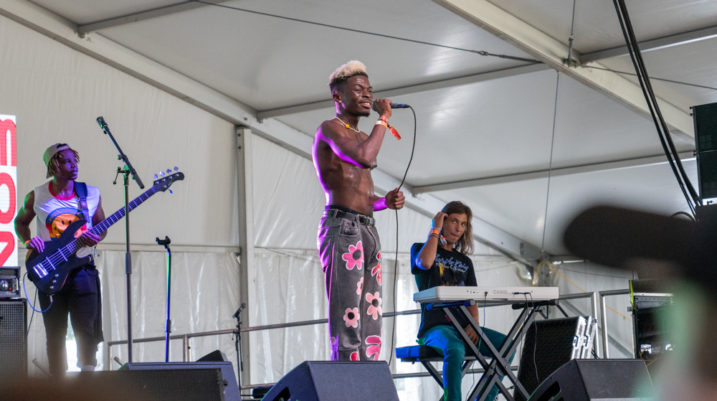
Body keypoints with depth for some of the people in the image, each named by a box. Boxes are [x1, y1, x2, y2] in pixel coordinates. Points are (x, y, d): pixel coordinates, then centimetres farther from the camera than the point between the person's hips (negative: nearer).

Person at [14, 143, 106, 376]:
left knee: (87, 331, -9)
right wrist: (28, 241, -3)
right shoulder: (36, 197, 1)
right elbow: (20, 221, 16)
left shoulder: (92, 194, 3)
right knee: (55, 336, 5)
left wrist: (96, 238, -8)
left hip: (83, 271, 0)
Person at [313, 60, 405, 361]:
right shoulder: (329, 129, -3)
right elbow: (364, 158, -23)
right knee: (347, 326, -15)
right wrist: (384, 119, -9)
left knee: (370, 331, 2)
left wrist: (386, 201, 8)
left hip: (368, 232, 9)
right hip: (341, 230, -9)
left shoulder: (362, 138, 25)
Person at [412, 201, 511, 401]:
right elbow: (425, 263, -16)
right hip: (435, 326, -5)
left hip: (463, 326, 5)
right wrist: (435, 230, -2)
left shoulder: (465, 262, 23)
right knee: (455, 349, -38)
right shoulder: (420, 248, 10)